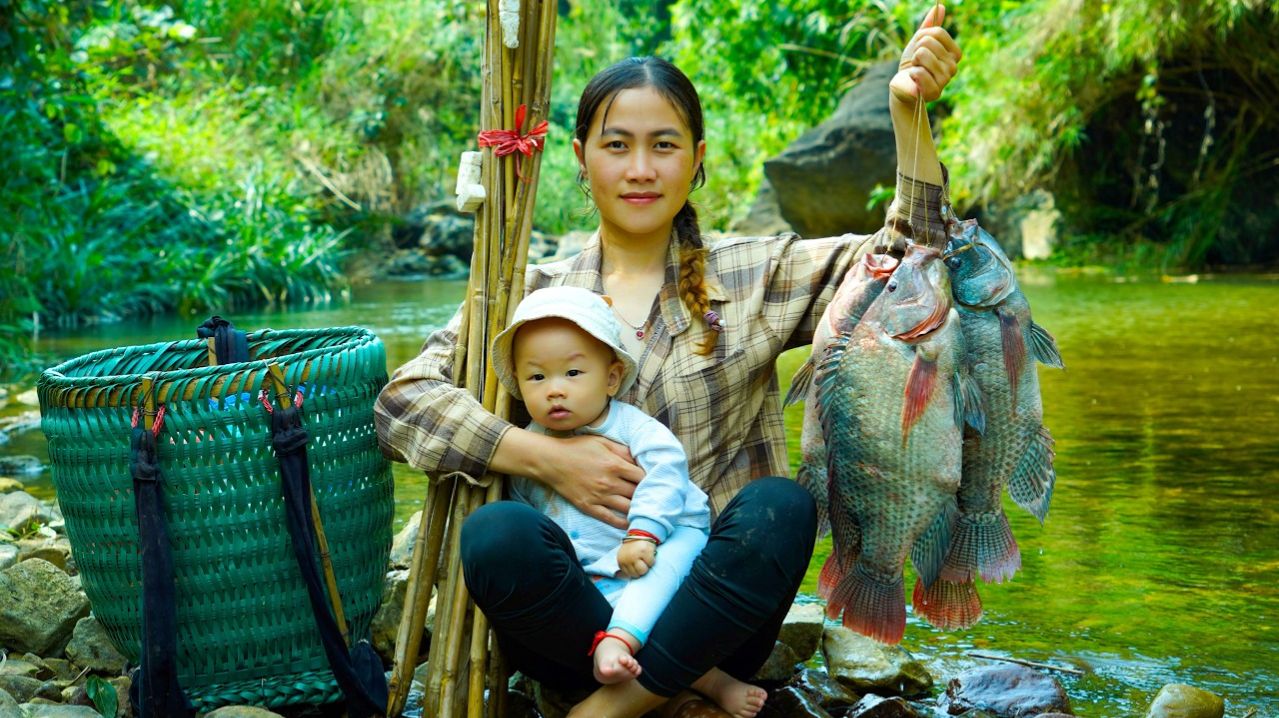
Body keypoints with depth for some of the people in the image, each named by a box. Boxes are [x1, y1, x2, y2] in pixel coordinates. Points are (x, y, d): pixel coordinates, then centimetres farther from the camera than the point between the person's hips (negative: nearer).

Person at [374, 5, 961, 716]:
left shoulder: (752, 278, 9)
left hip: (707, 618, 0)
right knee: (498, 533, -30)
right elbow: (402, 399, -2)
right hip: (573, 617, 0)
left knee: (781, 507, -30)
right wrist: (545, 457, -15)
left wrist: (907, 112, -12)